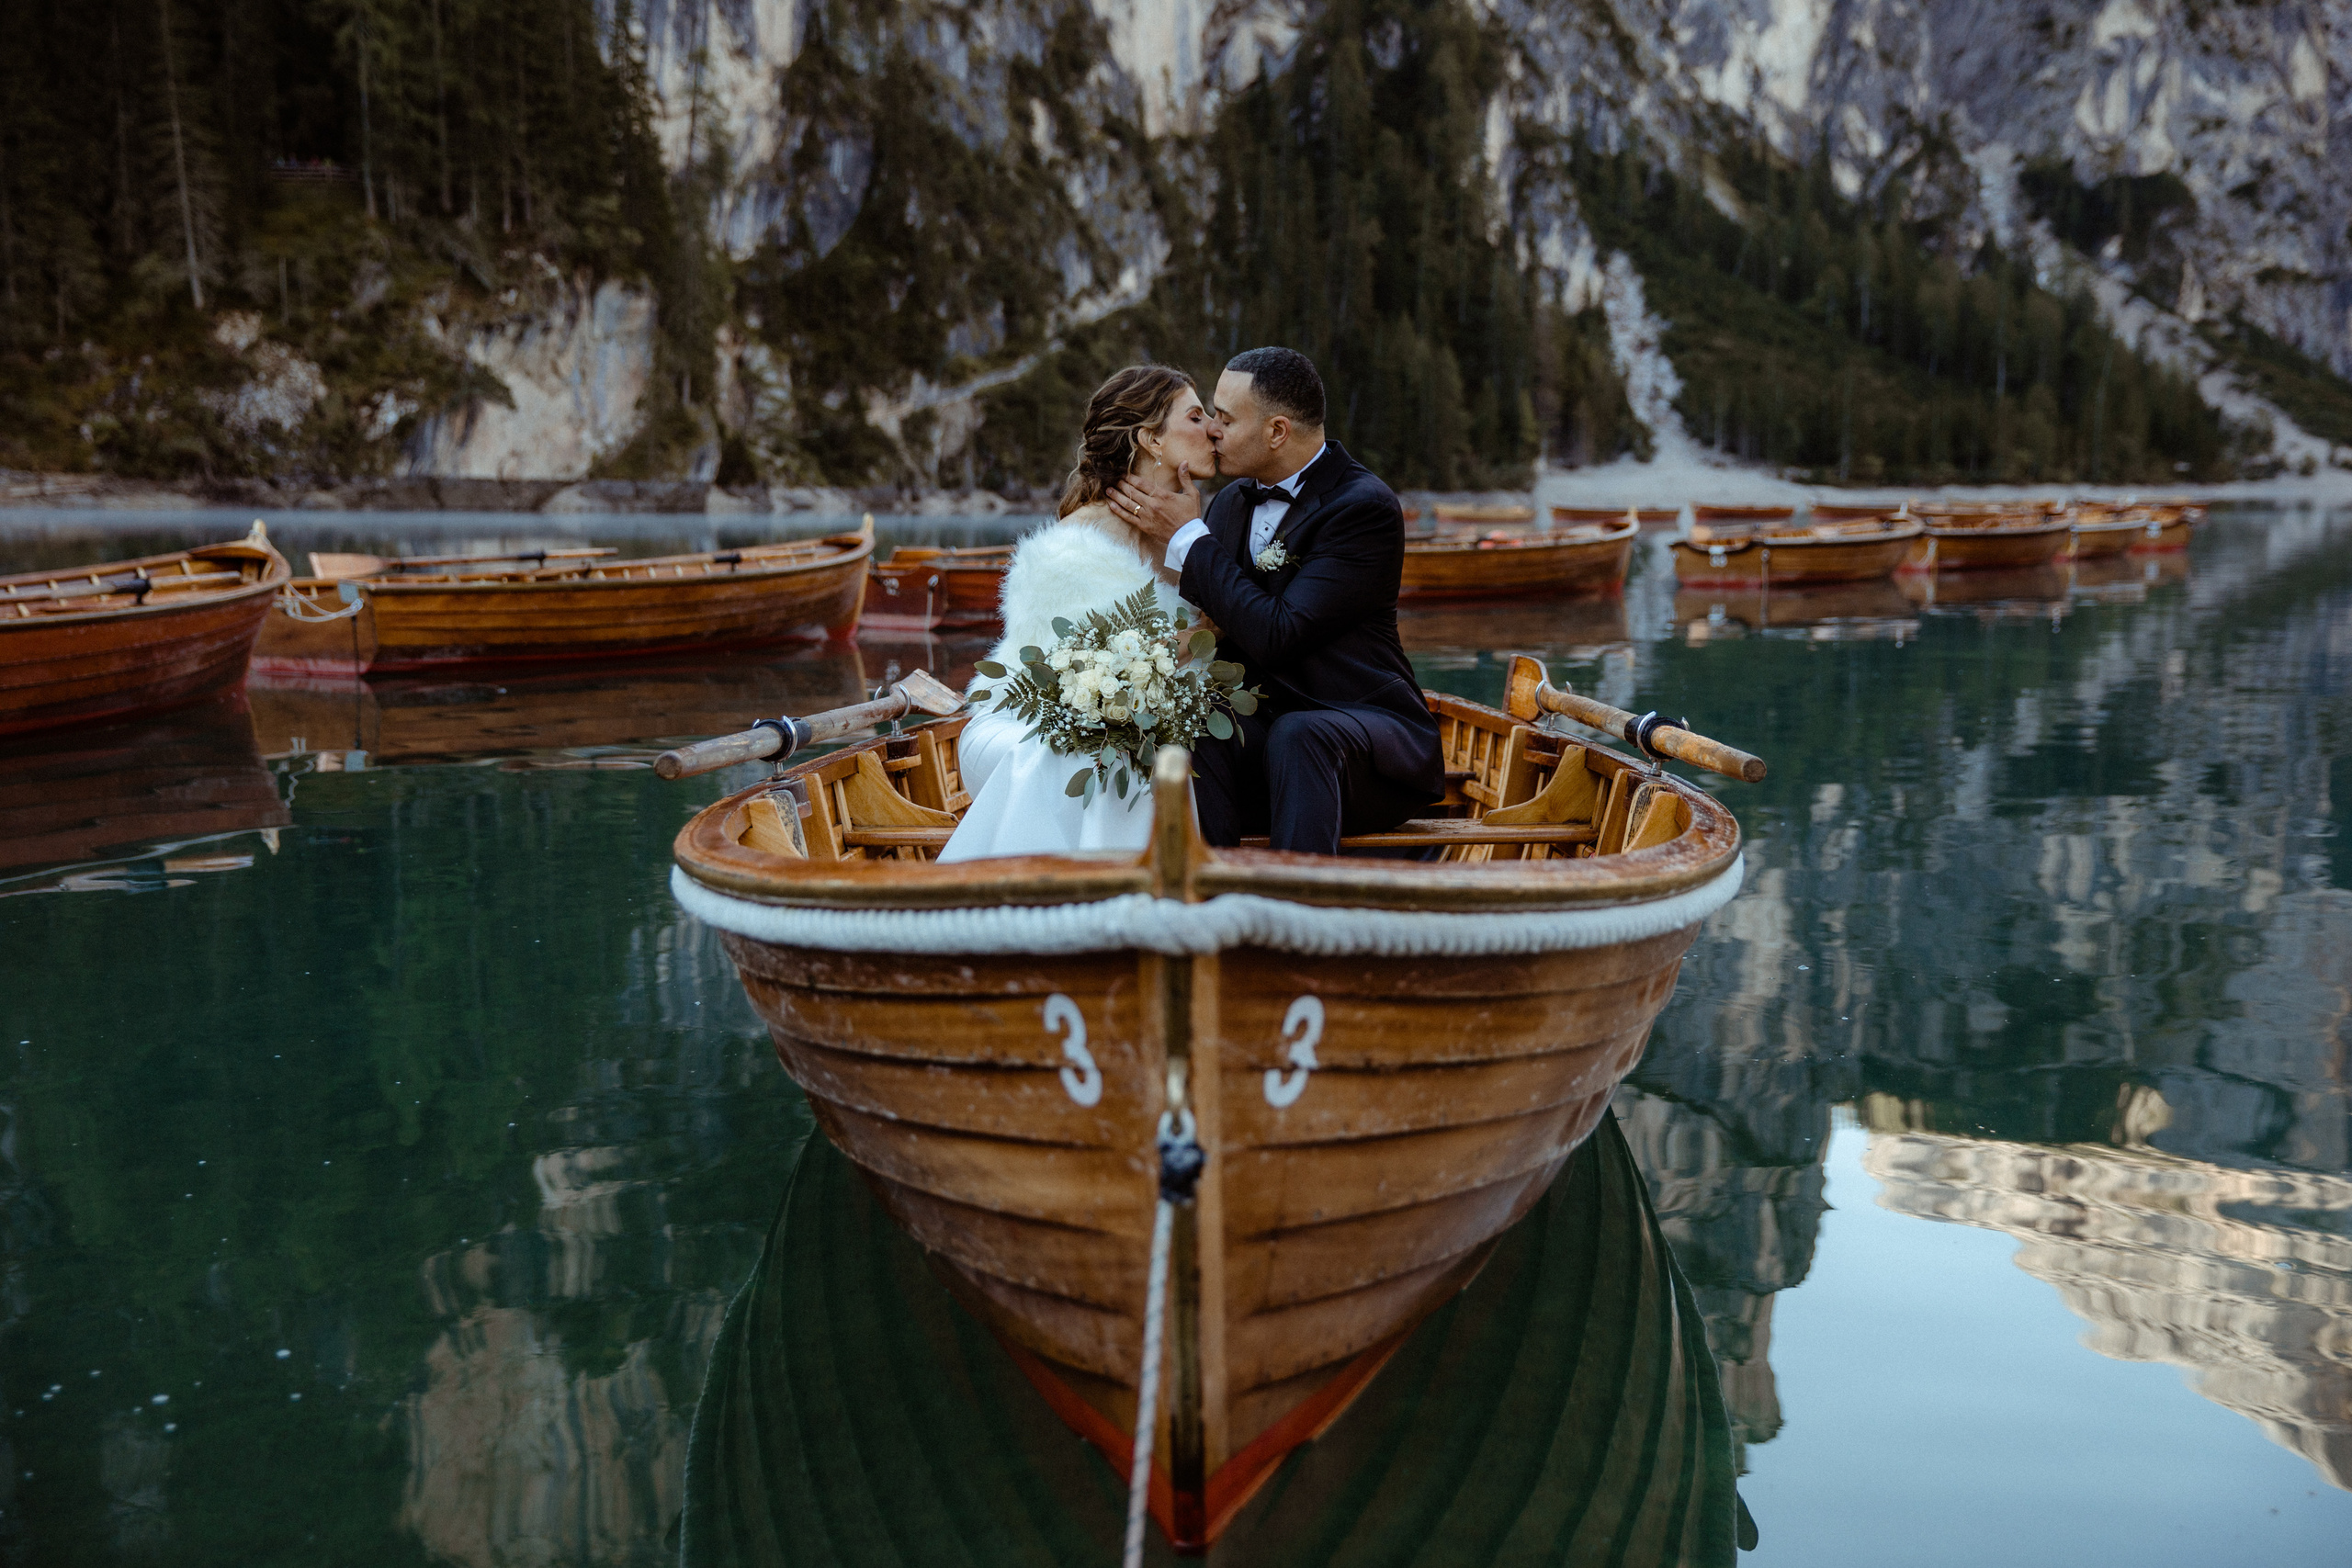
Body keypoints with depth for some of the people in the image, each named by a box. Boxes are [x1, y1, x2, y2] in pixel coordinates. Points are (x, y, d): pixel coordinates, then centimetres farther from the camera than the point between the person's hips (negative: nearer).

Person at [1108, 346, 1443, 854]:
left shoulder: (1365, 507, -13)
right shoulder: (1232, 501, 10)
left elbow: (1276, 636, -22)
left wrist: (1187, 535, -15)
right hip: (1259, 733, 5)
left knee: (1297, 734, -37)